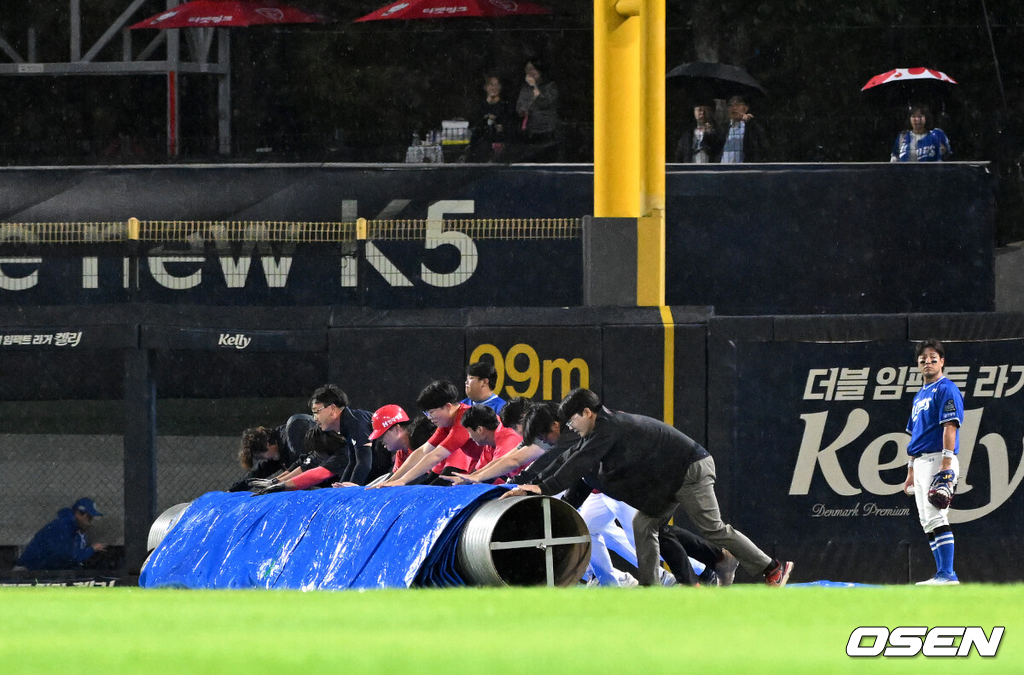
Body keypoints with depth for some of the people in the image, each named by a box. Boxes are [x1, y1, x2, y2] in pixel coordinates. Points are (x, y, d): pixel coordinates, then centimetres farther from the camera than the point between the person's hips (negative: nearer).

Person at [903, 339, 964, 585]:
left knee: (936, 519, -16)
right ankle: (942, 574, 9)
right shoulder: (920, 396, 22)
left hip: (938, 461, -10)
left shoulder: (946, 390, -6)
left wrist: (946, 465, -23)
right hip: (921, 462, 10)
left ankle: (947, 575, -19)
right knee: (927, 524, 8)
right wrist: (911, 470, 21)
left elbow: (950, 426, -15)